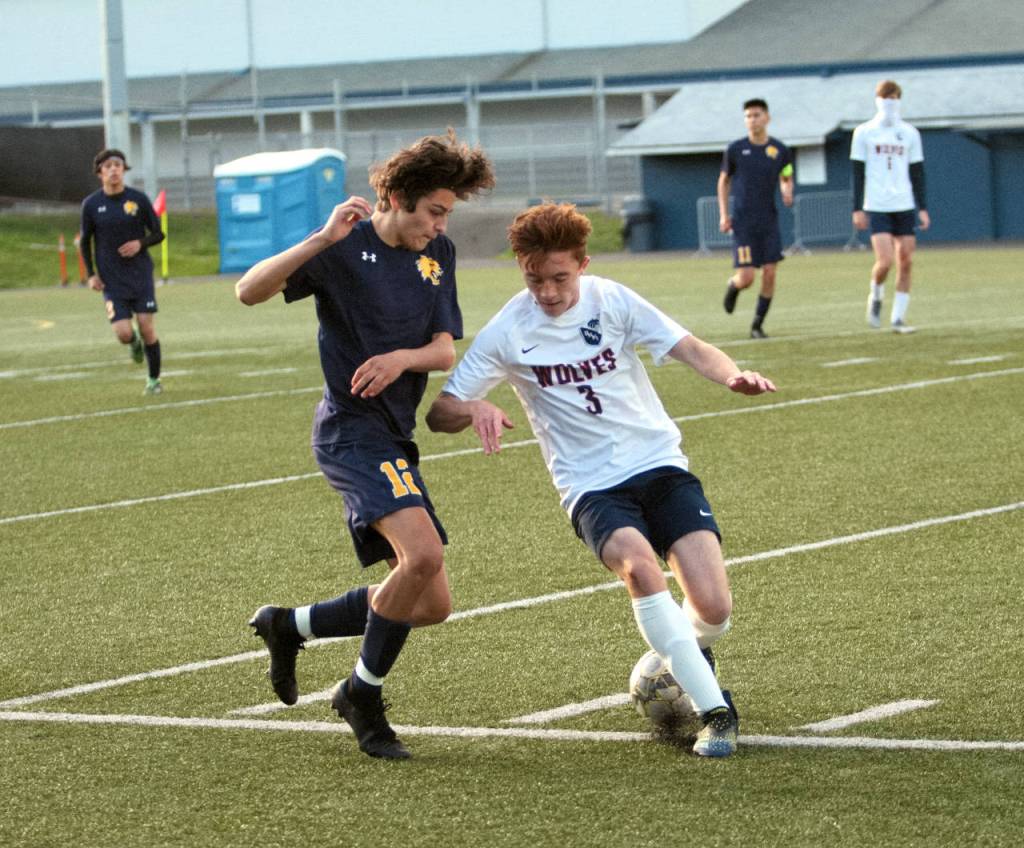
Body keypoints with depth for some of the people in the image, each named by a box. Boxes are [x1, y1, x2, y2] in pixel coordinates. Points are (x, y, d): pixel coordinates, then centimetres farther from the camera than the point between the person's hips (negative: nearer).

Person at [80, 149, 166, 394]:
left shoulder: (138, 199, -3)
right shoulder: (91, 204, -2)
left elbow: (158, 234, 4)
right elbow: (85, 242, 9)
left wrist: (141, 243, -16)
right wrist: (91, 275, 0)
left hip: (140, 275, 0)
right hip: (111, 280, 0)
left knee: (147, 327, -5)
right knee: (123, 333, -12)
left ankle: (154, 379, 14)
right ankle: (135, 343, 27)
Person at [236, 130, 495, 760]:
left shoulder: (438, 254, 9)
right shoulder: (344, 249, -10)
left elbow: (446, 351, 6)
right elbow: (249, 292, -19)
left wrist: (403, 357, -16)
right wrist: (322, 239, -30)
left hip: (395, 437, 8)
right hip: (352, 430, -8)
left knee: (432, 604, 8)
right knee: (423, 553, -29)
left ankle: (290, 625, 27)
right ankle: (364, 693, -9)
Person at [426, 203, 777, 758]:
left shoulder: (610, 300, -1)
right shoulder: (508, 332, -3)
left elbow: (689, 349, -5)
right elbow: (439, 414, -1)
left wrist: (733, 376, -26)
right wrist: (475, 410, -24)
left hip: (660, 466, 1)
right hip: (592, 487, -1)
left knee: (712, 609, -15)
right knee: (636, 562, -35)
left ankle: (680, 660, 24)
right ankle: (714, 709, -29)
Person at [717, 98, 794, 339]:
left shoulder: (780, 150, 2)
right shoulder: (735, 149, -1)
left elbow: (786, 179, 17)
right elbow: (724, 181, 10)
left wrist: (787, 191, -7)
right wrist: (723, 215, 2)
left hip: (769, 220, 2)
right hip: (743, 222, -2)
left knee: (769, 274, -5)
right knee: (746, 278, -10)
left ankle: (757, 325, 9)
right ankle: (732, 285, 28)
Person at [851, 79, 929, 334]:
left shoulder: (909, 133, 10)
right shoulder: (864, 132, 3)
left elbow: (917, 173, 12)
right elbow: (858, 173, 3)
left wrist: (923, 208, 5)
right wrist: (857, 209, -2)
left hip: (905, 206, 3)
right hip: (877, 206, -3)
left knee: (906, 262, -2)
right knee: (885, 260, -15)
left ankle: (898, 317, 5)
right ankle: (876, 296, 15)